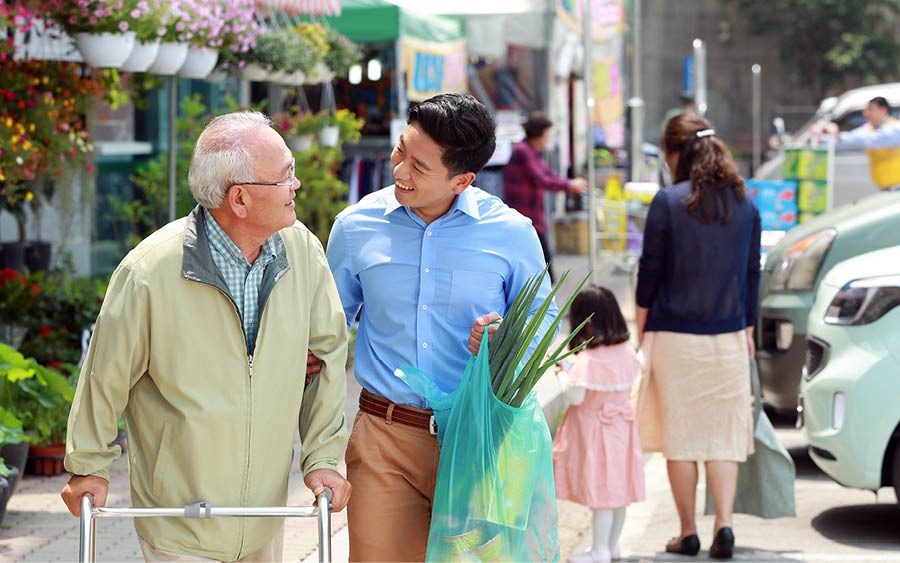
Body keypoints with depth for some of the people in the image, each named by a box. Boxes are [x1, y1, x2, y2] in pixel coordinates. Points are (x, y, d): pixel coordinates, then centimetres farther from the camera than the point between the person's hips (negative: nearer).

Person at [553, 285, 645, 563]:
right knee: (617, 489, 15)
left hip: (594, 432, -7)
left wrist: (563, 375, -7)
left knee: (601, 491, 0)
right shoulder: (626, 353, -1)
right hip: (620, 428, 7)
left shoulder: (587, 360, -23)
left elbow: (575, 396, -25)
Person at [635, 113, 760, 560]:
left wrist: (640, 329, 7)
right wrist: (747, 329, 21)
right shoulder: (744, 206, 5)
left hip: (675, 335, -3)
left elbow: (650, 271, -4)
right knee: (723, 434, 7)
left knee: (680, 434, 5)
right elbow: (752, 274, 11)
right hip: (728, 338, 3)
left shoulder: (668, 202, -7)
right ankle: (724, 523, -7)